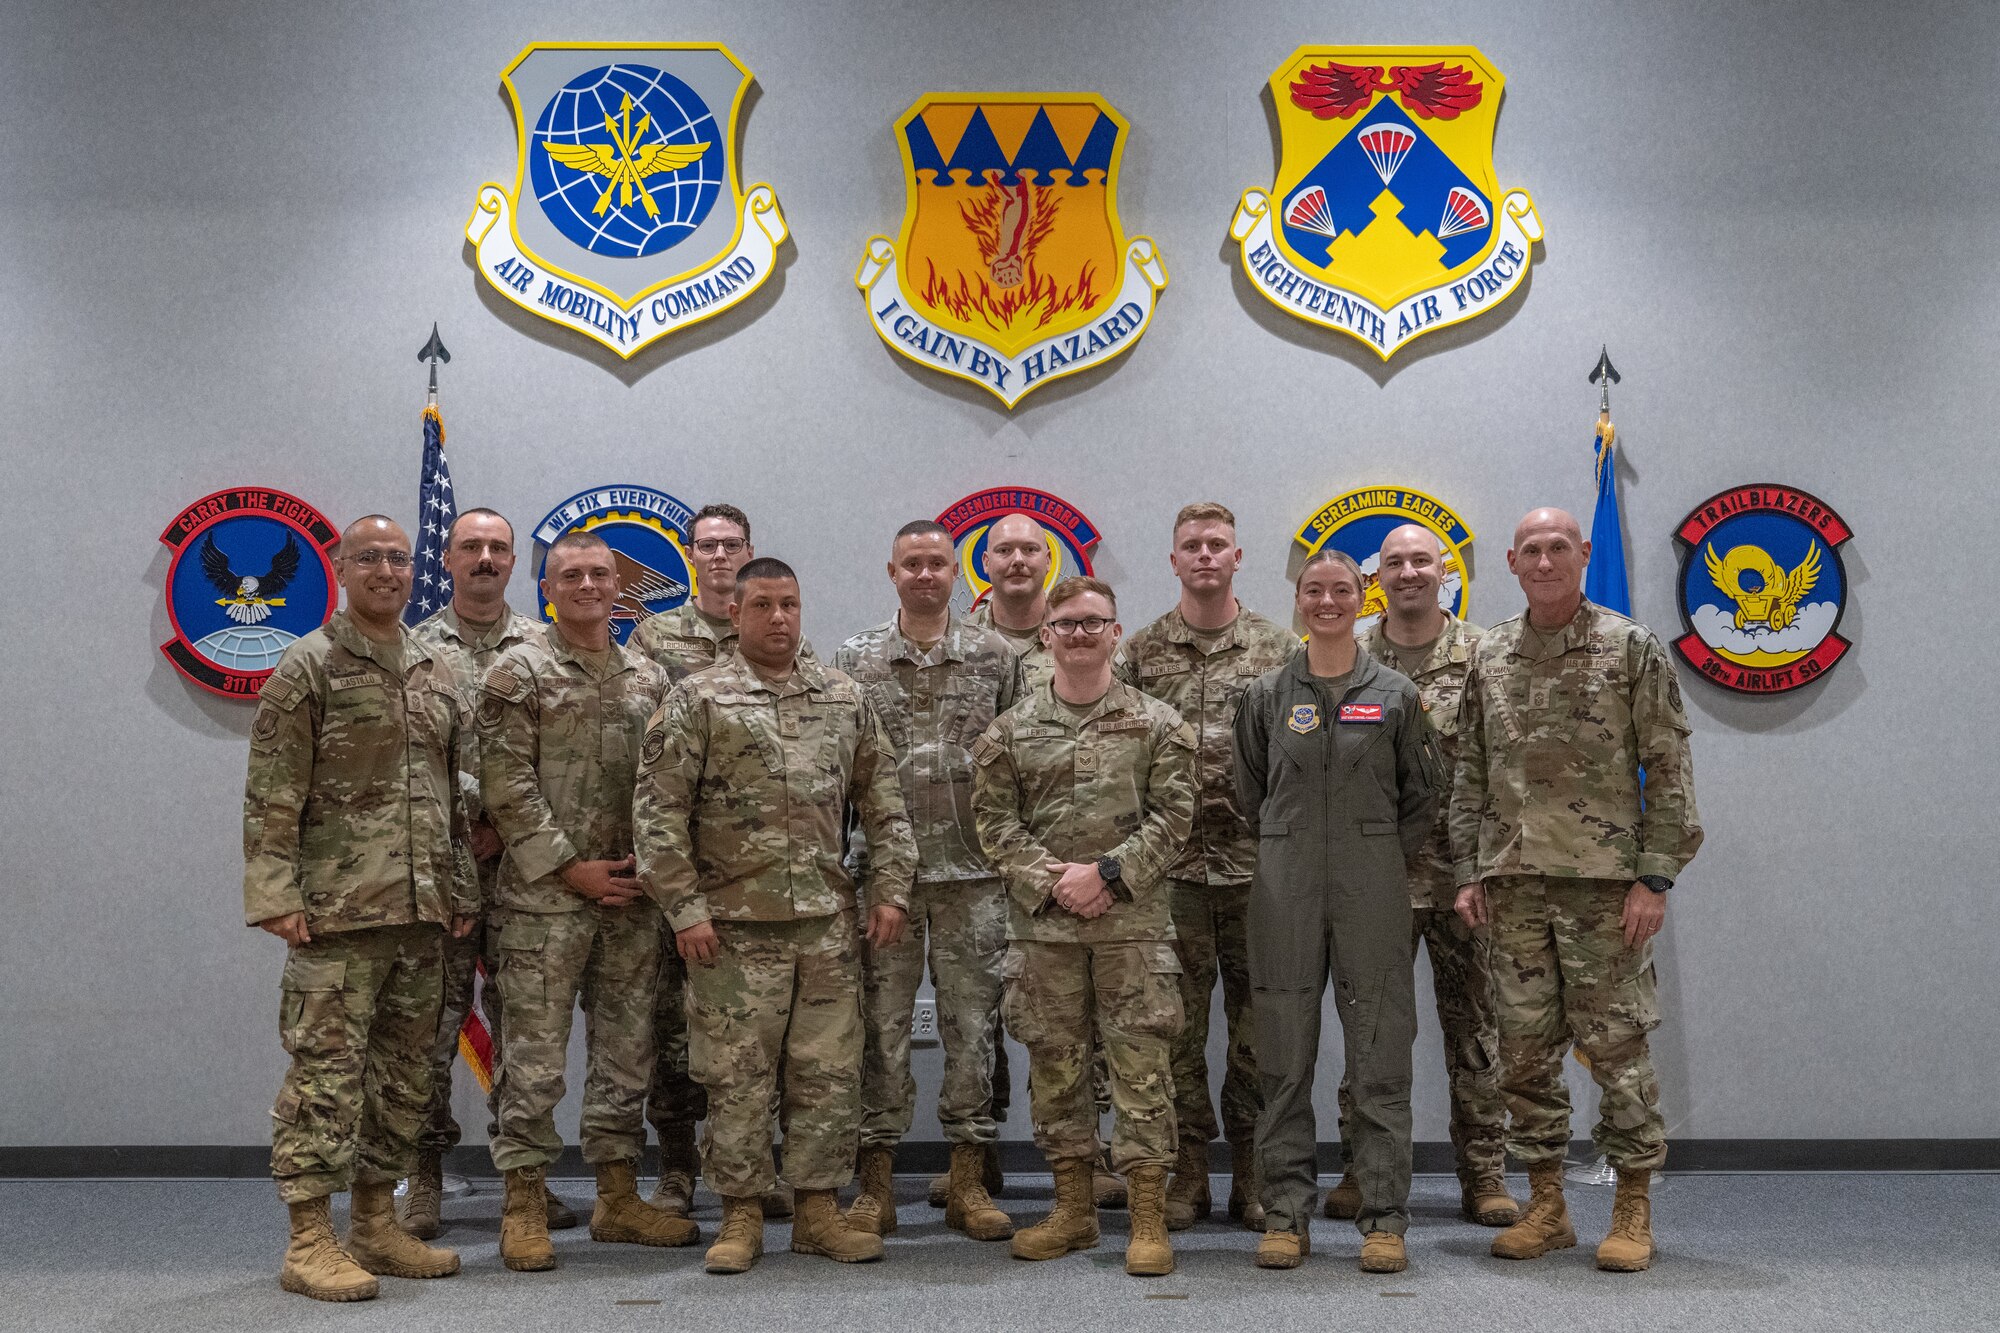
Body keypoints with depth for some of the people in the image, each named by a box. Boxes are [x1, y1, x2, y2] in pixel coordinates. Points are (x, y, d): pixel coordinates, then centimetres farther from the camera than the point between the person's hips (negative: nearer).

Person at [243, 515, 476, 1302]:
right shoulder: (307, 668, -3)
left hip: (423, 914, 6)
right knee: (326, 1073, -4)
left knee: (403, 1078, 11)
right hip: (338, 912, -6)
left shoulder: (435, 675, 15)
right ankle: (309, 1242, 4)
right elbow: (271, 798, -8)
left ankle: (377, 1226, 22)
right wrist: (277, 896, -15)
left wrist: (462, 888, 14)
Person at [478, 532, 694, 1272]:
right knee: (534, 1055, 0)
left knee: (627, 1050, 11)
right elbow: (507, 787, -9)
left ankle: (618, 1197, 22)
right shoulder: (518, 672, -3)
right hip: (543, 897, -5)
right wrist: (570, 867, -12)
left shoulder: (650, 679, 12)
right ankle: (524, 1205, 11)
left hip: (632, 898, 5)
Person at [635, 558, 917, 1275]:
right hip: (735, 923, -3)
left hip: (829, 922, 3)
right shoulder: (698, 700, -2)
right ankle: (741, 1216, 18)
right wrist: (685, 907, -10)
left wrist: (890, 888, 4)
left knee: (830, 1072, 7)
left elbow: (882, 801, 12)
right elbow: (659, 809, -5)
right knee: (737, 1075, 4)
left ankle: (818, 1210, 20)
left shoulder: (844, 697, 9)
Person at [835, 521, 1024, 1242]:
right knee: (884, 1023, 4)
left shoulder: (995, 656, 5)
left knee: (972, 1021, 6)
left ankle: (968, 1179, 16)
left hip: (974, 870, 1)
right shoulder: (854, 659, 5)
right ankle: (876, 1179, 15)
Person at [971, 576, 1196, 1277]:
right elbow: (995, 820, 3)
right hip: (1042, 922, 2)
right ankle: (1073, 1208, 23)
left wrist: (1107, 874, -13)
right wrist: (1049, 881, -9)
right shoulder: (1012, 729, 7)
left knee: (1141, 1062, -2)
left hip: (1133, 920, -2)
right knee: (1054, 1062, 9)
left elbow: (1171, 816, -3)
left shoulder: (1157, 723, 3)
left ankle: (1148, 1219, 7)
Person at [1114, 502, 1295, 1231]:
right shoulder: (1140, 652, 5)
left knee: (1258, 1021, 7)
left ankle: (1253, 1171, 19)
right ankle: (1187, 1170, 18)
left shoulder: (1280, 649, 5)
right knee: (1178, 1024, 6)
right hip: (1173, 867, 0)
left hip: (1260, 866, 0)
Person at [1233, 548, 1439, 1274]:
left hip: (1373, 890, -1)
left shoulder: (1395, 695, 5)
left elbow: (1423, 792, 11)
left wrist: (1383, 858, 6)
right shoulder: (1266, 695, 7)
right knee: (1284, 1057, 4)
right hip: (1285, 889, 1)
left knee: (1380, 1056, 0)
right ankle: (1286, 1213, 13)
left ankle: (1384, 1218, 9)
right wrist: (1288, 854, 8)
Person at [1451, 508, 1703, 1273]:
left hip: (1604, 881, -4)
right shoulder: (1489, 657, 11)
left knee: (1615, 1043, 1)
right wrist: (1469, 873, 6)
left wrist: (1655, 877, -10)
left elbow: (1668, 771, -3)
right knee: (1525, 1049, 7)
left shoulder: (1631, 648, -1)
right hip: (1514, 883, 4)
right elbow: (1470, 775, 13)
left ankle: (1633, 1210, 14)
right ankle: (1545, 1206, 19)